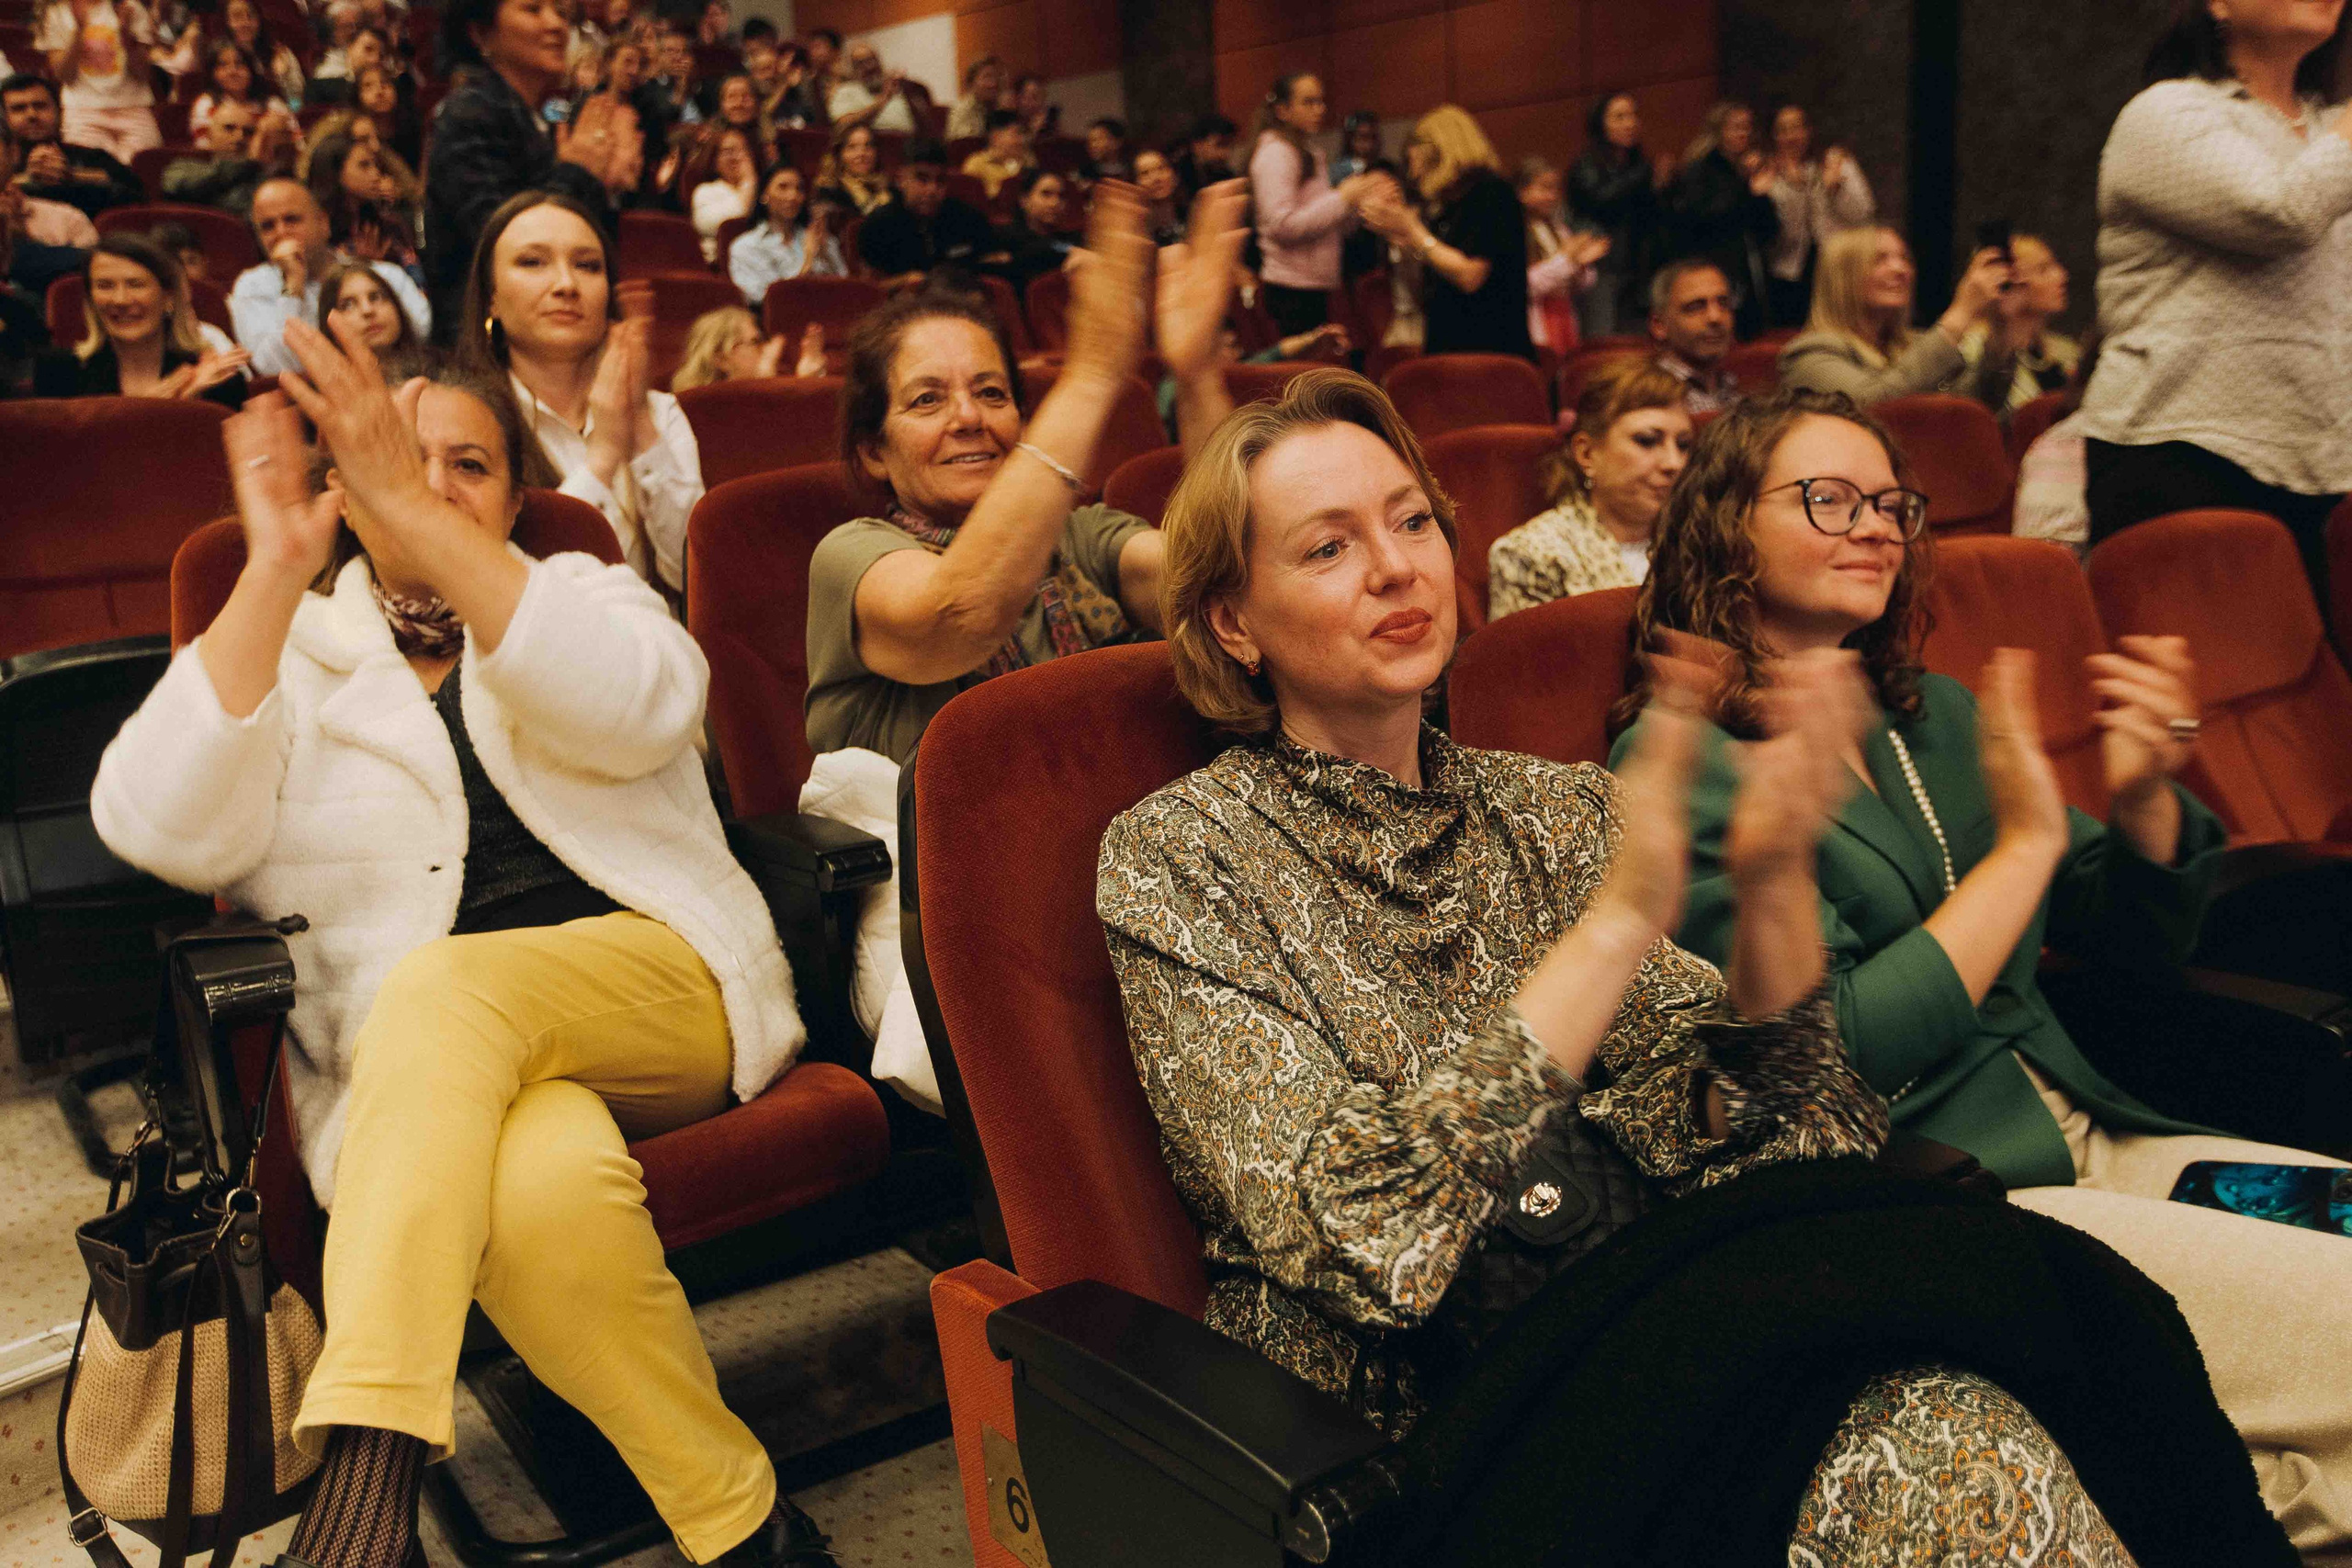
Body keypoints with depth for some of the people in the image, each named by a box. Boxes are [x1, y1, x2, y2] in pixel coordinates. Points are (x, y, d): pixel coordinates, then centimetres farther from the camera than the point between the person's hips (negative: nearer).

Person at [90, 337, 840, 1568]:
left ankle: (367, 1463, -35)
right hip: (425, 1085, 0)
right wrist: (277, 572, -11)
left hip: (669, 998, 0)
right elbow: (162, 832, -5)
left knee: (441, 988, -34)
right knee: (545, 1185, -36)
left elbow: (637, 709, -11)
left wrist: (418, 515, -18)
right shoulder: (289, 654, 17)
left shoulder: (583, 597, 17)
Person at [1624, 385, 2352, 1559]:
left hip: (2093, 1142, 8)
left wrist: (2143, 796, -3)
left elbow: (2134, 943, 17)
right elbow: (1830, 1048, -16)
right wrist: (2025, 845, -13)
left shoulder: (1929, 714, 14)